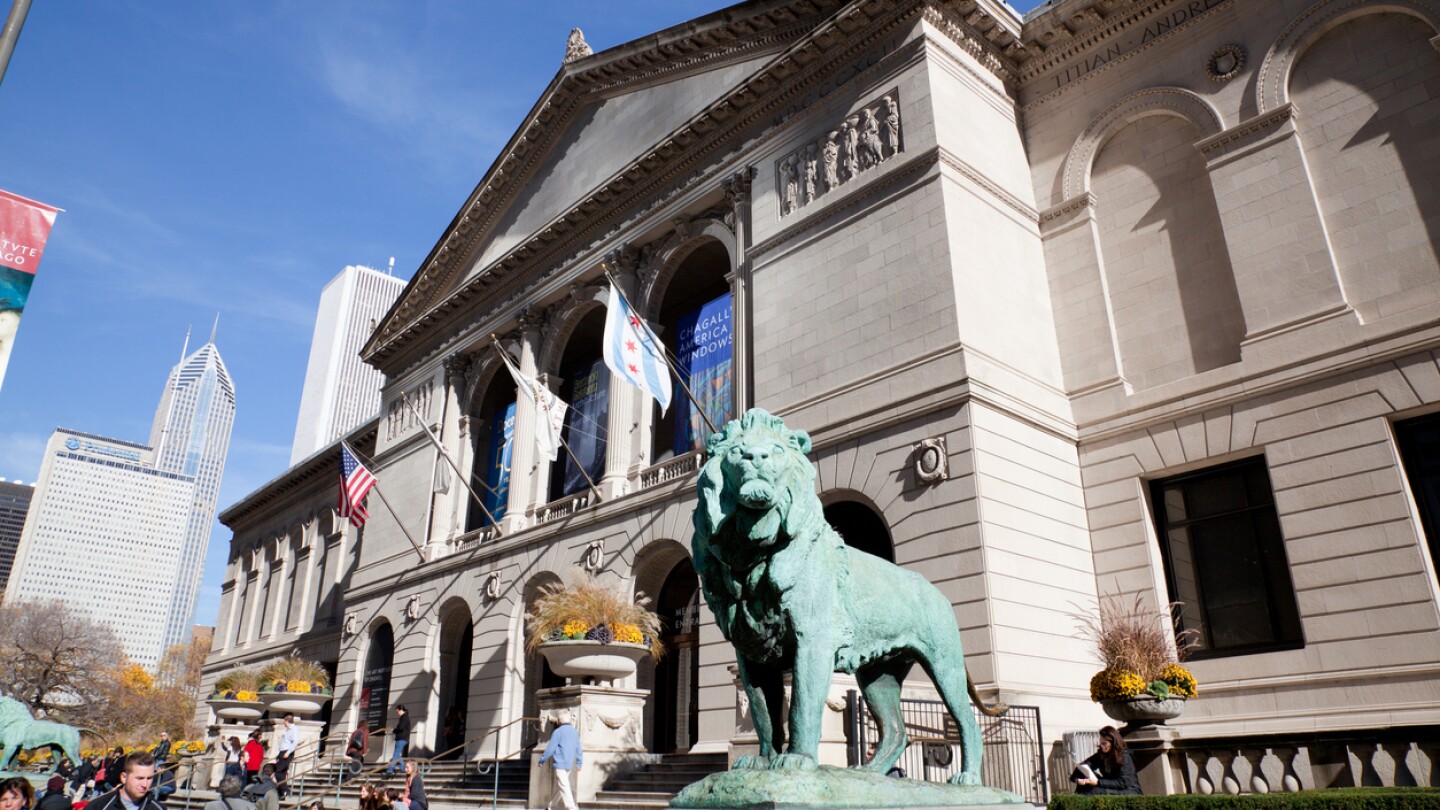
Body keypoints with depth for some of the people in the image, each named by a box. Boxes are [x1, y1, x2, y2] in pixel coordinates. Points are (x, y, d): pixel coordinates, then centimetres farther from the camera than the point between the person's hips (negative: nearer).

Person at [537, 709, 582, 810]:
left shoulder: (558, 732, -11)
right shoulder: (575, 732, 10)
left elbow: (550, 749, -10)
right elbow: (578, 749, 13)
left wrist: (542, 760, 1)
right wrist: (579, 764, 19)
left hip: (560, 764, -7)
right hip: (569, 765, 7)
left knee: (564, 787, -9)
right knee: (558, 786, 19)